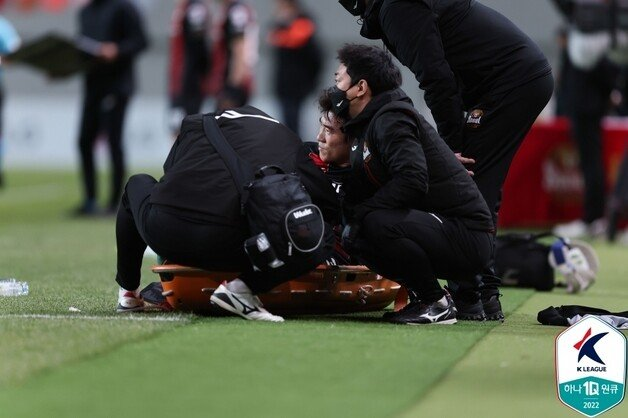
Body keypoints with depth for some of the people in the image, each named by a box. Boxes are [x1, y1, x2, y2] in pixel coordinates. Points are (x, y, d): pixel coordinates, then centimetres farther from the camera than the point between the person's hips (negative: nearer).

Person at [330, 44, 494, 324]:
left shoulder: (391, 119, -13)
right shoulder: (368, 124, 17)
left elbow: (413, 180, -27)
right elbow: (359, 193, 13)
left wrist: (359, 213, -20)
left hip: (467, 237, -10)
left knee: (377, 223, -29)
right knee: (353, 236, 6)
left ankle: (438, 304, -12)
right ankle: (427, 297, 10)